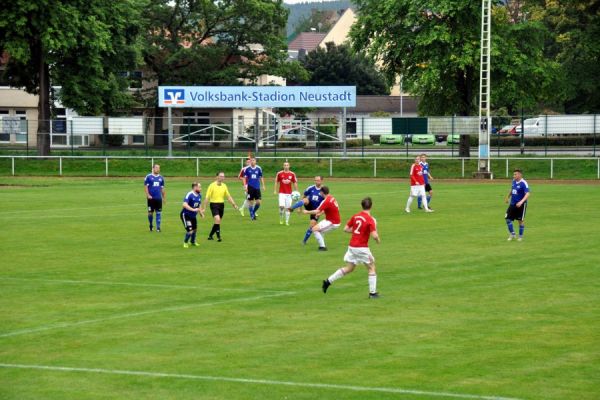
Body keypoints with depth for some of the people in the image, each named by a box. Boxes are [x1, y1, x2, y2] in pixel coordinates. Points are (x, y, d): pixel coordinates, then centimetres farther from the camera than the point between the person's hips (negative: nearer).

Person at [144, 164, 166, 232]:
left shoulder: (161, 178, 10)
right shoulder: (148, 177, -1)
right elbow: (145, 186, -3)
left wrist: (164, 197, 14)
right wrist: (148, 195, -13)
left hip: (158, 198, 3)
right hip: (151, 198, -3)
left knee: (158, 213, -1)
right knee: (150, 212, 5)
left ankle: (158, 227, 1)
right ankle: (151, 226, 23)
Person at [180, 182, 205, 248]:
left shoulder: (199, 195, 3)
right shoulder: (189, 195, -24)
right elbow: (185, 205, -34)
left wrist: (201, 213, 9)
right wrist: (193, 209, -39)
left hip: (193, 215, 9)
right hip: (186, 215, -8)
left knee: (195, 229, 18)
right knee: (190, 230, -14)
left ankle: (193, 241, 43)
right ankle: (185, 242, 12)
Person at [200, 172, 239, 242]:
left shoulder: (224, 186, 7)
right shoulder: (212, 185, -9)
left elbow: (228, 196, 14)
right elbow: (207, 198, -9)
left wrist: (234, 204, 5)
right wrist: (203, 208, -11)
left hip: (221, 205, 6)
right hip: (214, 204, -6)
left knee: (218, 222, 9)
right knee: (217, 220, -22)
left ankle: (210, 236, 25)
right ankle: (218, 237, -18)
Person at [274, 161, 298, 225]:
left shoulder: (292, 174, 2)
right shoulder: (279, 173, 0)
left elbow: (295, 183, 8)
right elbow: (276, 182, 6)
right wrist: (275, 190, 0)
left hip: (289, 193, 1)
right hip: (282, 193, -1)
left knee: (288, 208, 1)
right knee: (281, 206, -16)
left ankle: (287, 221, 10)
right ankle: (281, 220, 4)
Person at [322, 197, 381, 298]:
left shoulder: (355, 216, 5)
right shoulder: (370, 220, -14)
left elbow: (346, 229, 10)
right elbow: (374, 235, -21)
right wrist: (378, 240, 1)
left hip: (352, 246, 6)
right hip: (362, 247, -6)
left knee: (349, 268, 19)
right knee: (371, 268, 9)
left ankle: (328, 281, 14)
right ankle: (372, 293, 9)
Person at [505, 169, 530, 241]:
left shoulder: (523, 183, -19)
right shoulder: (514, 181, 4)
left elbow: (527, 194, -26)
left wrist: (521, 202, -38)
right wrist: (507, 197, 28)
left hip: (520, 205, -7)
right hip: (513, 204, 7)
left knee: (521, 220, 5)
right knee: (508, 218, 1)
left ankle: (520, 236, 21)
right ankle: (512, 234, 16)